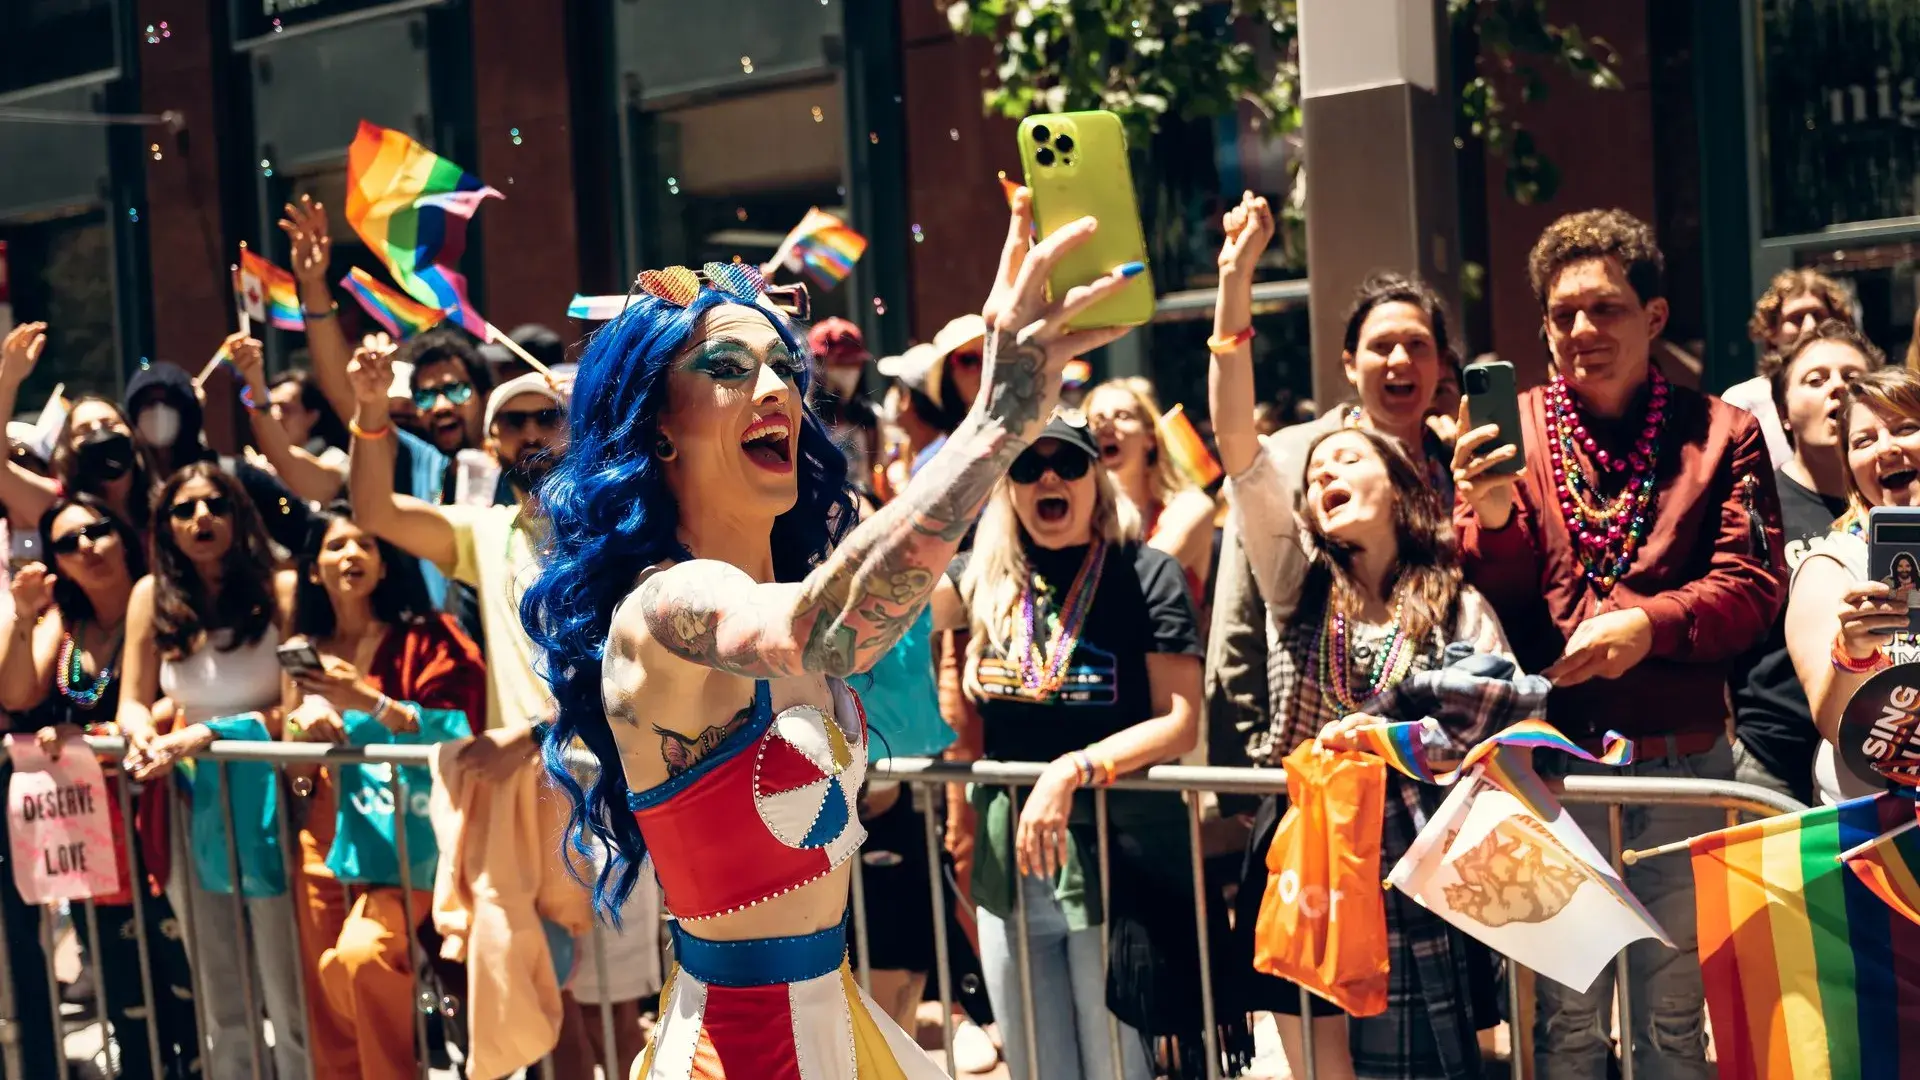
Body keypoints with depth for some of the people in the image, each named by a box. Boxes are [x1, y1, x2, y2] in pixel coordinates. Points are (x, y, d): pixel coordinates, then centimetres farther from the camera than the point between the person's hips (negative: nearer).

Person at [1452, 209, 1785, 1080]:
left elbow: (1754, 584, -5)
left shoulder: (1720, 434, 3)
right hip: (1554, 756, 0)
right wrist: (1492, 517, -21)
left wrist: (1649, 623, -21)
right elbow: (1497, 602, 0)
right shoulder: (1509, 432, 5)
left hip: (1684, 758, 0)